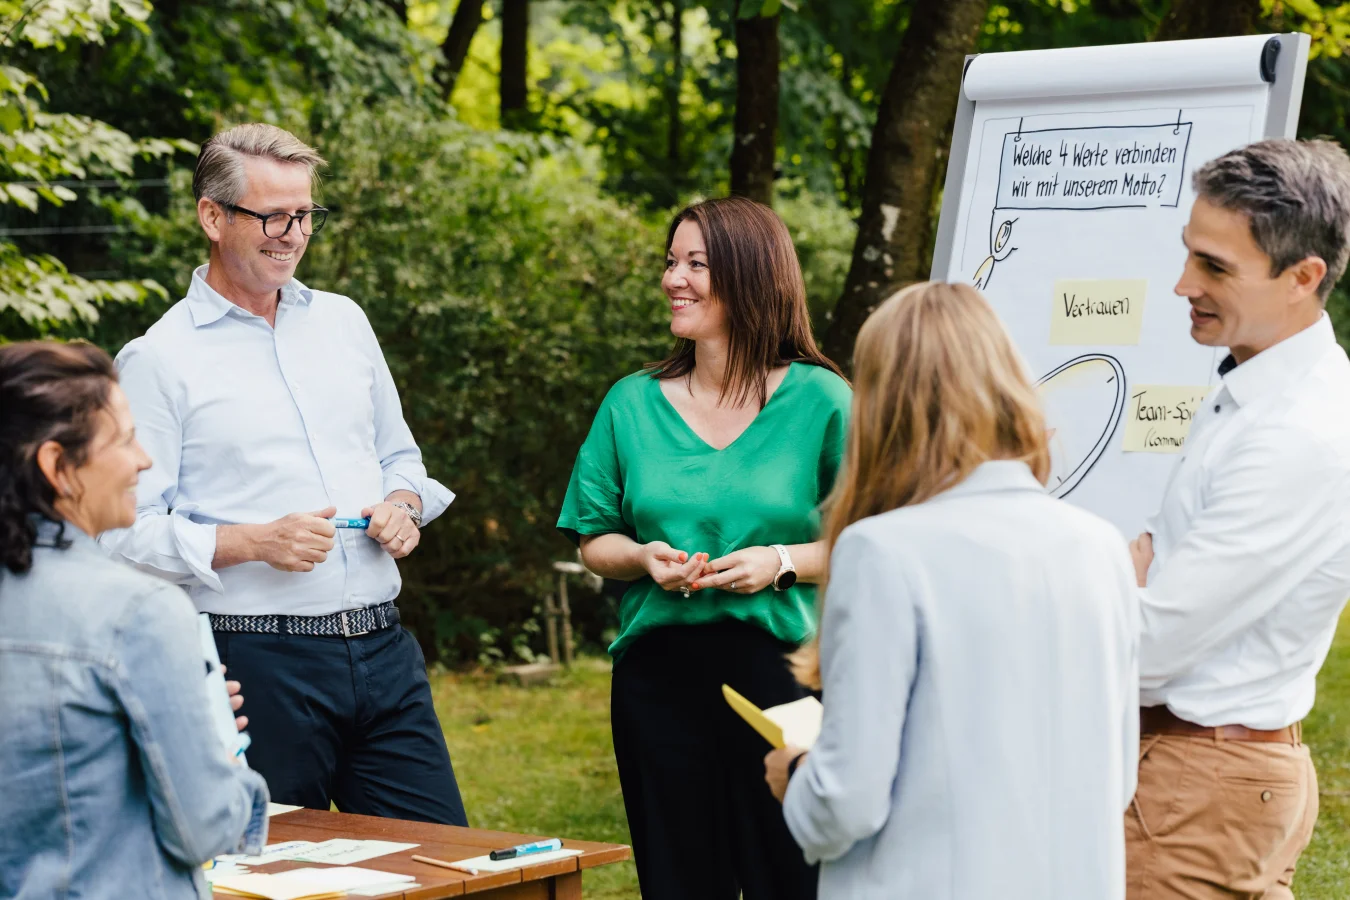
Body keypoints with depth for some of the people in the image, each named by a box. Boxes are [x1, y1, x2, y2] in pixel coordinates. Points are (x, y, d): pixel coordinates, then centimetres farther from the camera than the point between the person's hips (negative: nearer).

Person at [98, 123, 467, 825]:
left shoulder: (343, 322, 15)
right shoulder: (159, 359, -4)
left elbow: (399, 456, 25)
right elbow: (128, 531, -9)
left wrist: (402, 506, 2)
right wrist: (255, 542, -19)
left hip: (384, 653, 5)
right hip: (258, 662, -5)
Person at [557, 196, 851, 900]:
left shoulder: (818, 400, 0)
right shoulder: (633, 405, 9)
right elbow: (594, 541, 13)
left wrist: (783, 562, -15)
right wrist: (644, 558, -7)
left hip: (780, 675, -3)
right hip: (659, 676, 3)